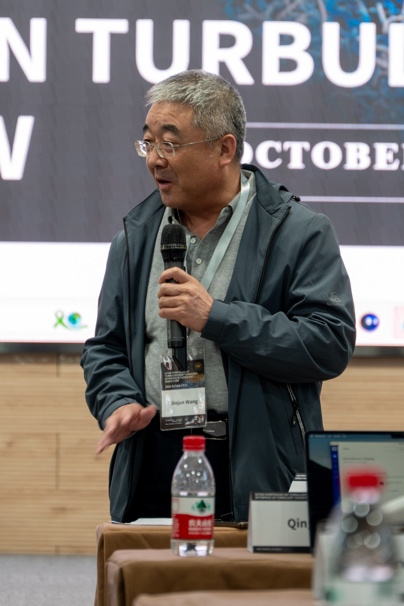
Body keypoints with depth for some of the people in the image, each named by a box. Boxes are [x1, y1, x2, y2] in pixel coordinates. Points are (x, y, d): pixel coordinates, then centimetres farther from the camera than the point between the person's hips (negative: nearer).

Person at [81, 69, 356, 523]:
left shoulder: (299, 232, -1)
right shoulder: (136, 235, 15)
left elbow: (331, 344, -12)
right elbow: (105, 348, 20)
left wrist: (217, 318, -14)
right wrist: (118, 402, -2)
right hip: (153, 466, 4)